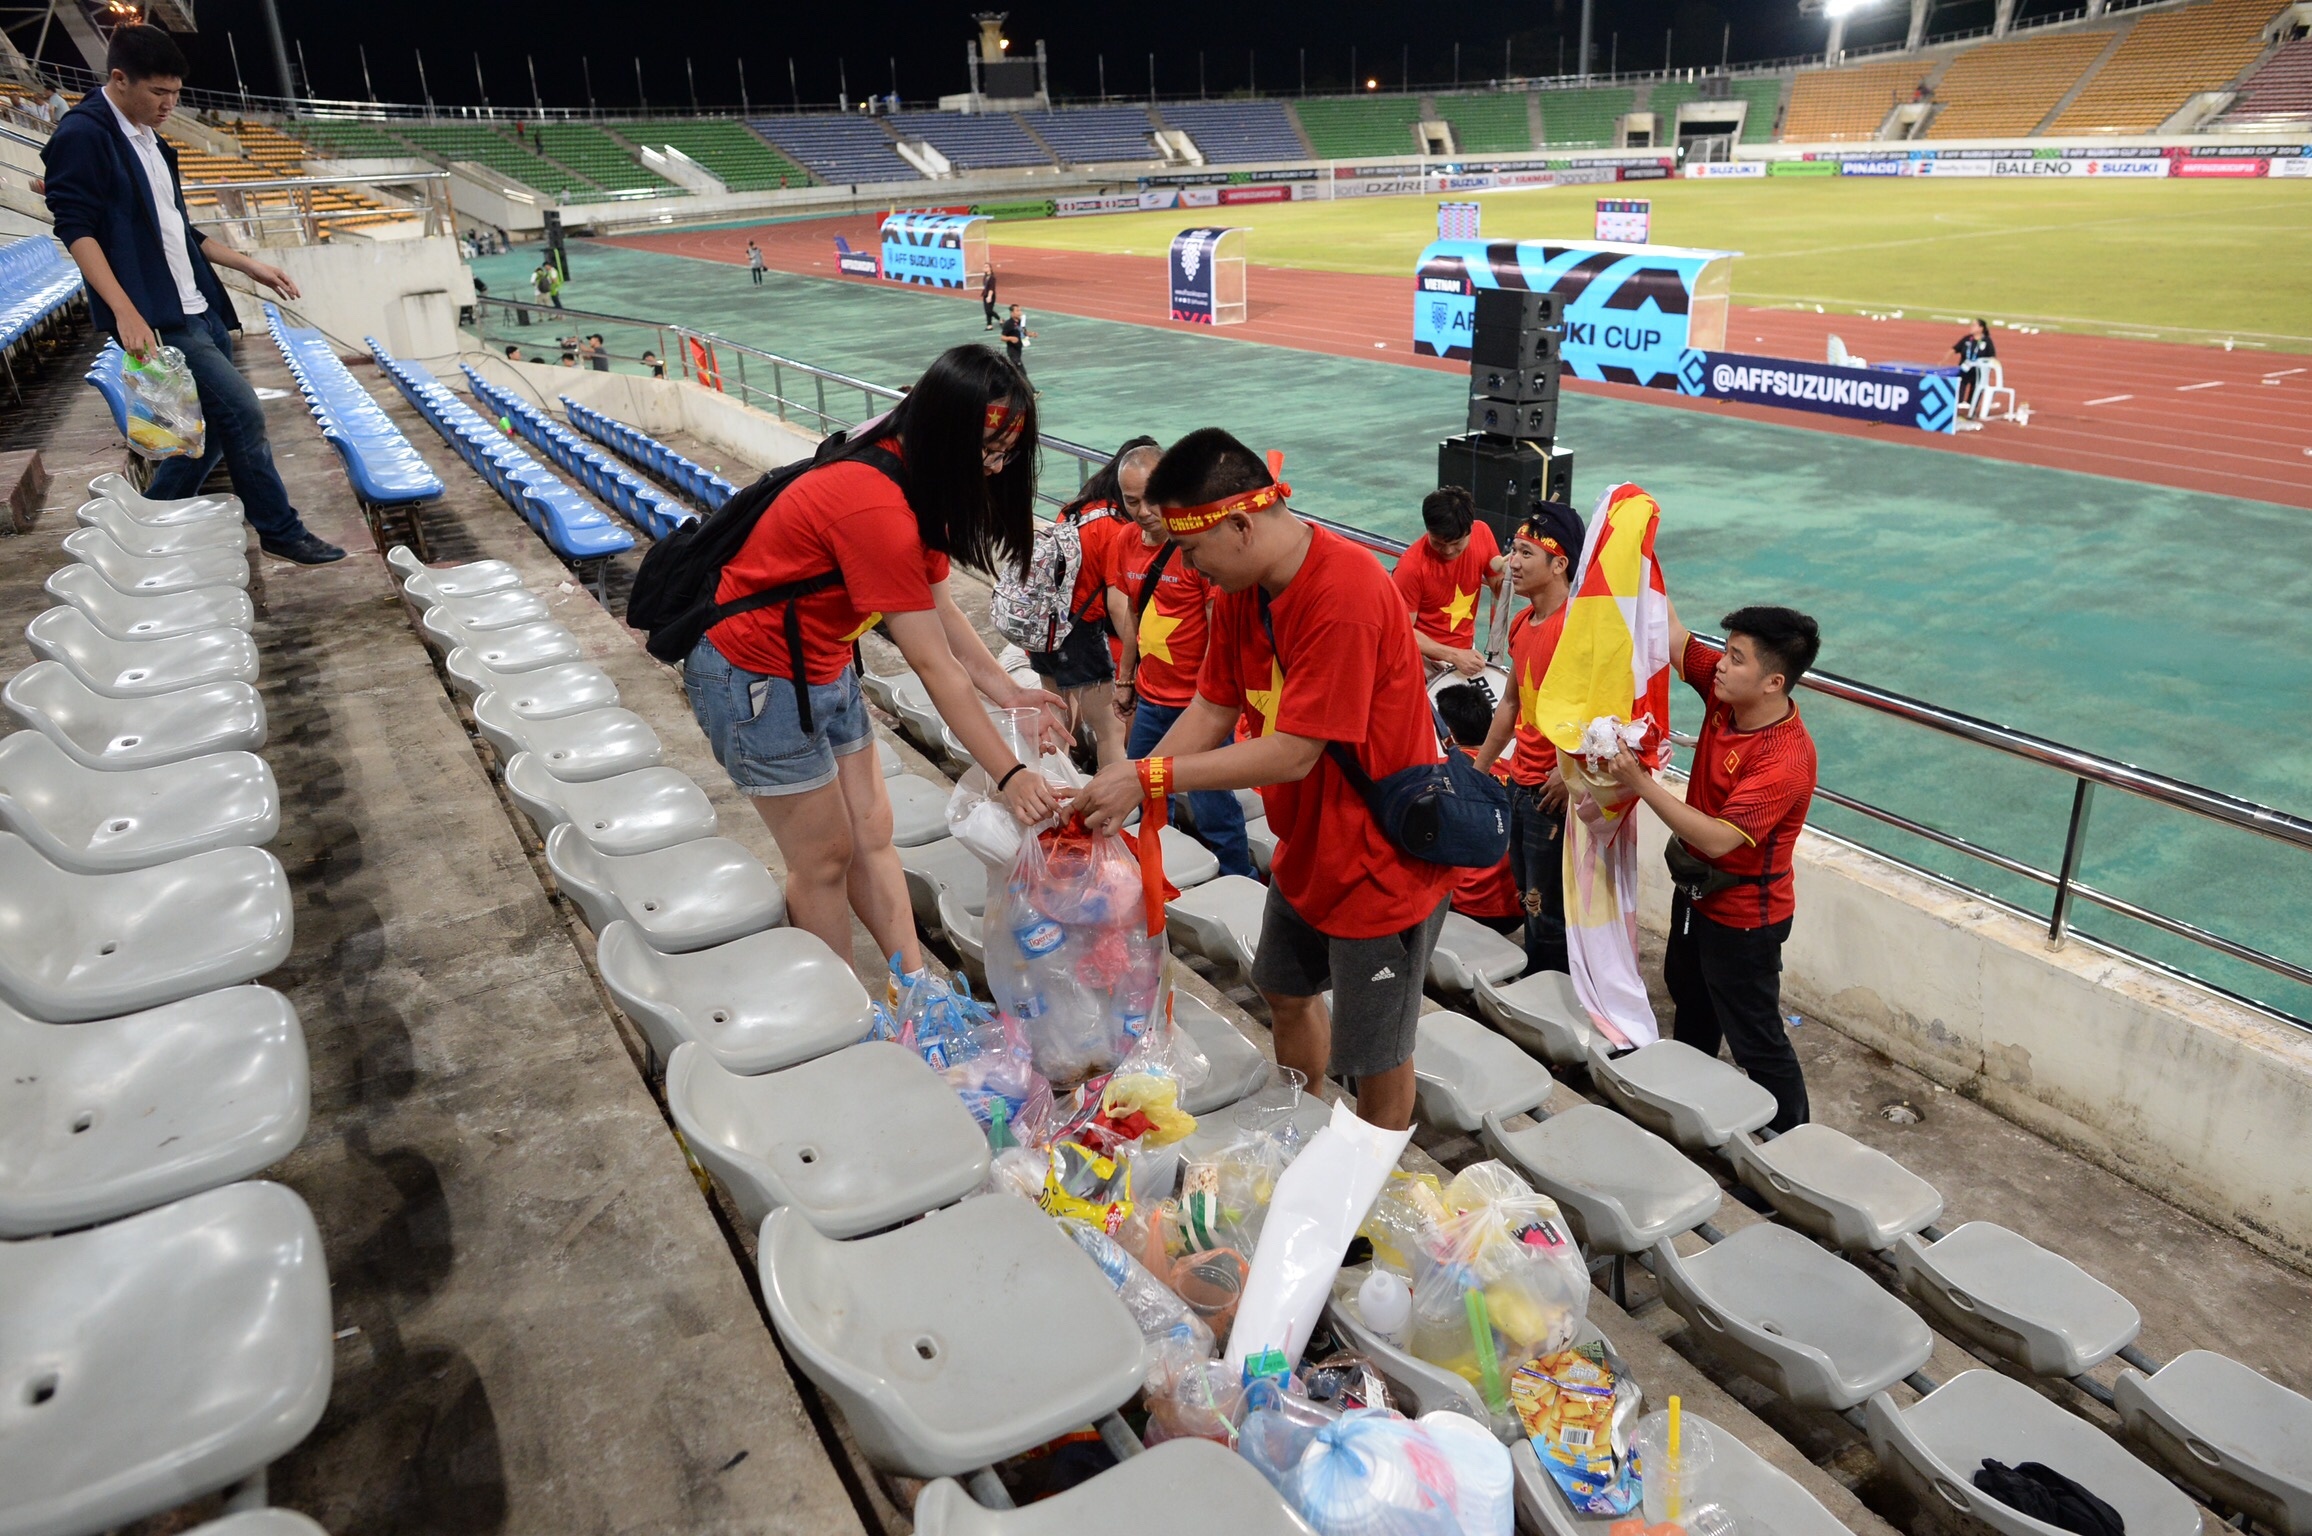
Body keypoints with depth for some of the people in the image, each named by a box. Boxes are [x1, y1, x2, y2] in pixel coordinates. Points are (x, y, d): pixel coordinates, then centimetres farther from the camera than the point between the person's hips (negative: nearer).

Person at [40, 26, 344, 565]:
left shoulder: (150, 141, 17)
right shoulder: (82, 136, -9)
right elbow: (75, 228, -16)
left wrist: (251, 266, 20)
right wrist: (125, 313, -25)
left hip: (200, 312, 9)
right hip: (156, 319, -9)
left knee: (212, 428, 9)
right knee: (242, 413, -13)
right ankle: (280, 531, 0)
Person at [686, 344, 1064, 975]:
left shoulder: (913, 477, -3)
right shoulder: (876, 508, -33)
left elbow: (940, 608, 3)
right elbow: (936, 668, -29)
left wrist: (1007, 692, -6)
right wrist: (1009, 775, -22)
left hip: (822, 665, 9)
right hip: (755, 679, -9)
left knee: (872, 836, 10)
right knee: (827, 856, 3)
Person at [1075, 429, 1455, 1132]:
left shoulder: (1346, 592, -31)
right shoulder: (1239, 586, -3)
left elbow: (1293, 754, -31)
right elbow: (1212, 708, 0)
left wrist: (1150, 777, -27)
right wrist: (1125, 787, -12)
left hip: (1382, 859, -9)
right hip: (1308, 846, 9)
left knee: (1373, 1055, 7)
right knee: (1287, 992, 25)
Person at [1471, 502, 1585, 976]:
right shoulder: (1522, 622, 9)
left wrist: (1568, 771, -26)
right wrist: (1478, 769, 22)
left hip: (1556, 790, -9)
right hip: (1520, 782, 9)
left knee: (1549, 913, 2)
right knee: (1528, 899, 20)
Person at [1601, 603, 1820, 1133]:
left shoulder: (1786, 760, -33)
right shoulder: (1726, 692, -12)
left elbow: (1717, 839, -36)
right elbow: (1672, 634, -6)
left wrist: (1640, 782, -38)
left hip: (1743, 916, -9)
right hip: (1697, 890, 9)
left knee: (1754, 1038, 7)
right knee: (1690, 998, 29)